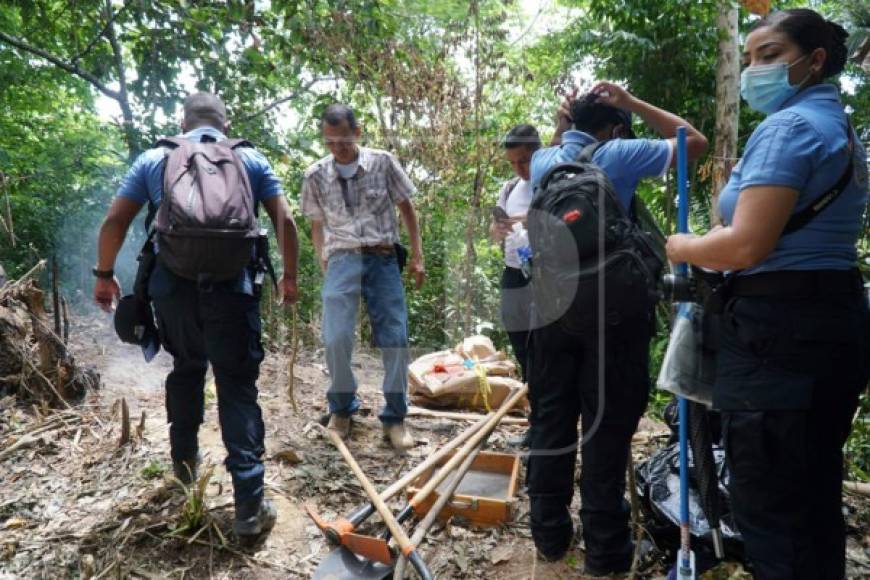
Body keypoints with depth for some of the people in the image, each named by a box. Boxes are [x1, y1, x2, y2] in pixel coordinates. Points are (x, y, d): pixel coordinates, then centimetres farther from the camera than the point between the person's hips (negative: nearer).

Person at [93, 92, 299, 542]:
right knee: (237, 386, 0)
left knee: (186, 368, 25)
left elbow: (114, 222, 9)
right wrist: (290, 275, 14)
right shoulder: (251, 159, 11)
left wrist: (104, 275, 21)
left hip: (171, 286, 2)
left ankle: (184, 460, 39)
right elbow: (285, 222, 4)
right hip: (231, 288, -2)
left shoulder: (153, 159, 14)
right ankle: (249, 505, -2)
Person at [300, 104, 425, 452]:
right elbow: (317, 226, 14)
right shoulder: (316, 175, 4)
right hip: (342, 260, 0)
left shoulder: (384, 163, 1)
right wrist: (324, 265, 9)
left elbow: (406, 207, 8)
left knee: (395, 338, -3)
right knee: (335, 338, -11)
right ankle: (341, 407, 15)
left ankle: (394, 417, 12)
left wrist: (417, 255, 5)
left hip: (383, 258, 0)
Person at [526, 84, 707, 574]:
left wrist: (562, 123, 20)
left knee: (552, 420, 11)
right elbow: (696, 141, 5)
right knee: (607, 427, 3)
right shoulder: (616, 156, -6)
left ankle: (550, 533, 22)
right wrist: (632, 103, 6)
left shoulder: (544, 162, 9)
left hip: (551, 307, 5)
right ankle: (605, 548, 13)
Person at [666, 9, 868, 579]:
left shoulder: (788, 125, -12)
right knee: (815, 497, 20)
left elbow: (747, 246, -22)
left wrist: (682, 247, -5)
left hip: (780, 328, -10)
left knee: (770, 507, 0)